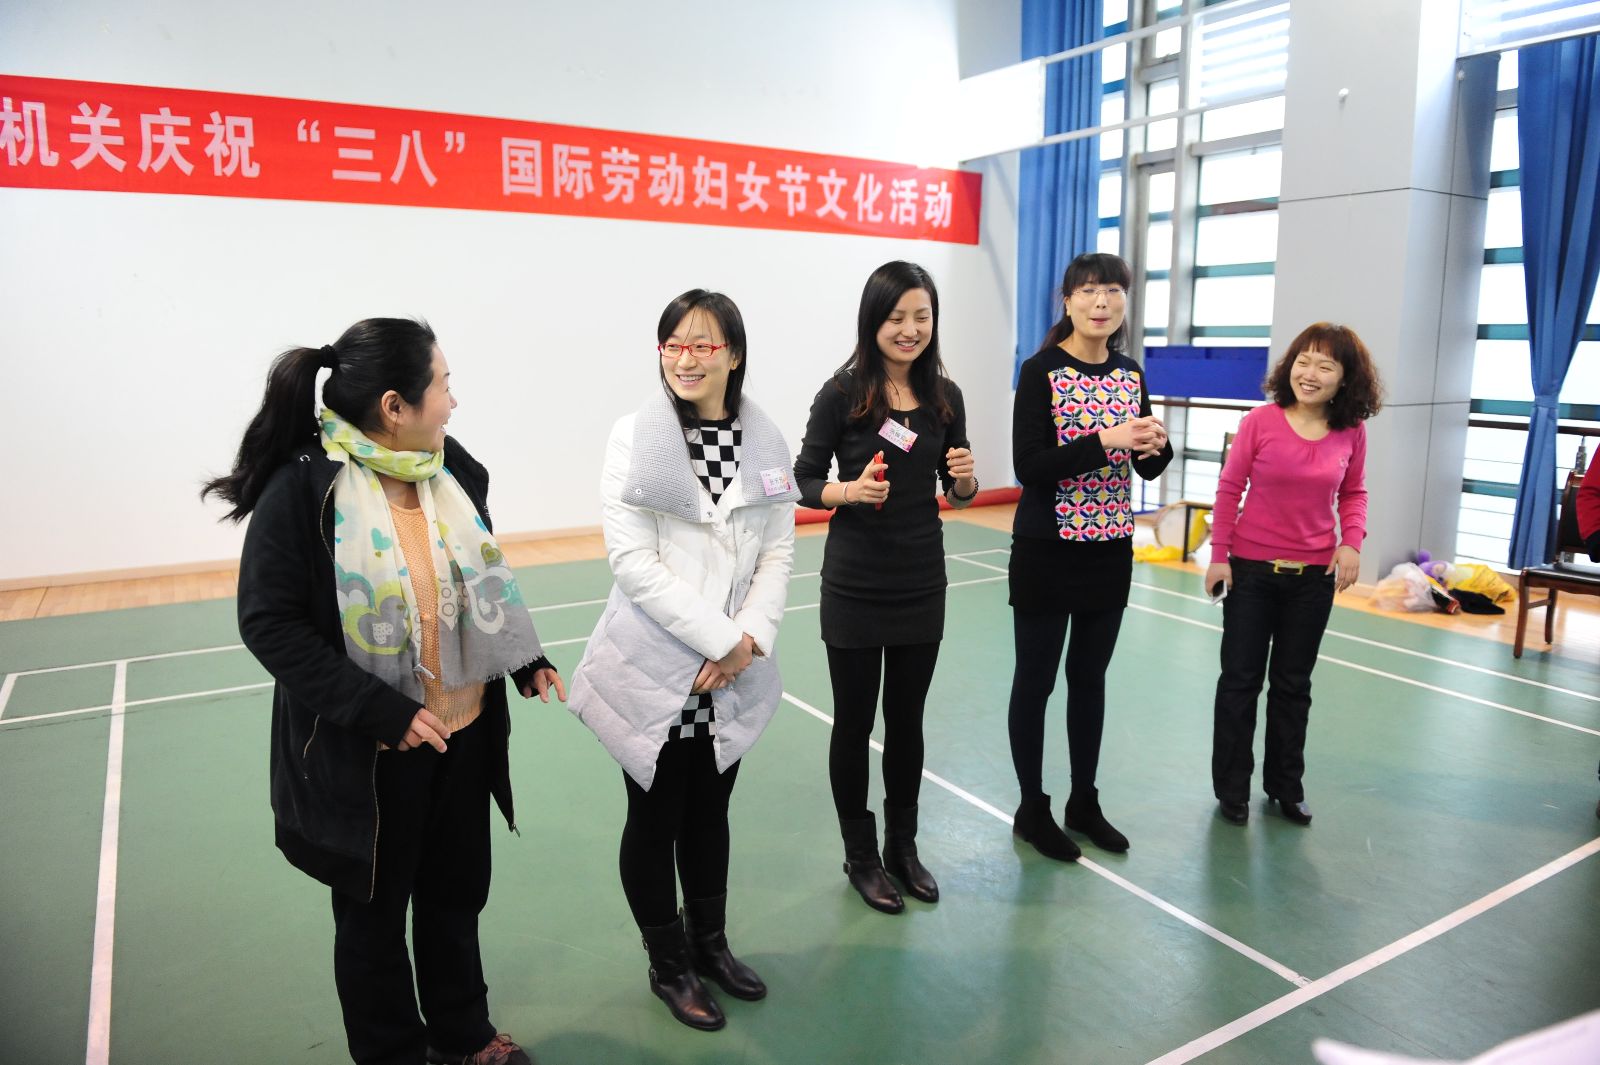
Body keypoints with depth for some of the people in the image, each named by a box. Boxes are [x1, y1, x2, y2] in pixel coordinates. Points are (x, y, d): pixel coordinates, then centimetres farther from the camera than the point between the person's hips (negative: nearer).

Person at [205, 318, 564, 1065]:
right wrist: (382, 711, -24)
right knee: (374, 913, 17)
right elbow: (269, 624, -18)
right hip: (365, 753, -5)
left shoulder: (454, 468, -3)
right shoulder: (300, 489, -18)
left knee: (456, 897, 22)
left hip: (463, 736, 5)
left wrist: (527, 660, -1)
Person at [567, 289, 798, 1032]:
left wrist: (750, 639, -13)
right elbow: (633, 560, -17)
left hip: (733, 675, 4)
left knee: (710, 811, 19)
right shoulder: (635, 437, -10)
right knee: (655, 819, 12)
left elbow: (778, 553, 1)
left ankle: (709, 943, 41)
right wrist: (718, 637, -19)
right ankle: (669, 965, 33)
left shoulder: (765, 442, 2)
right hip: (654, 669, -3)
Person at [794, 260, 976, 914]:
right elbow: (804, 481, -4)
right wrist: (850, 491, -23)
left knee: (907, 719, 15)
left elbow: (957, 494, 11)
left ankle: (902, 846, 34)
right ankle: (860, 855, 28)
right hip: (855, 585, -3)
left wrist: (965, 478, -11)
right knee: (855, 720, 9)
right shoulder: (843, 392, -10)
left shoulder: (944, 396, 2)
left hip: (922, 583, 4)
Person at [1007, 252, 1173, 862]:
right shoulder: (1041, 372, -10)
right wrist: (1103, 441, -26)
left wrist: (1156, 447, -9)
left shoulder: (1131, 376, 6)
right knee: (1036, 680, 6)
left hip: (1110, 551, 6)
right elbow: (1028, 466, -18)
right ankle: (1032, 809, 22)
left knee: (1090, 676, 16)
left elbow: (1147, 468, 12)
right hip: (1047, 551, -5)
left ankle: (1084, 801, 31)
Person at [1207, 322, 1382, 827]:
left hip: (1314, 576, 2)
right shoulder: (1261, 420, -11)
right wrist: (1219, 555, -6)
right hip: (1251, 569, -2)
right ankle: (1232, 788, 22)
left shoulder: (1352, 432, -3)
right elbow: (1229, 488, -5)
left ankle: (1285, 786, 31)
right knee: (1240, 680, 7)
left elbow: (1353, 494, 8)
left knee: (1293, 685, 15)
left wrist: (1352, 542, -9)